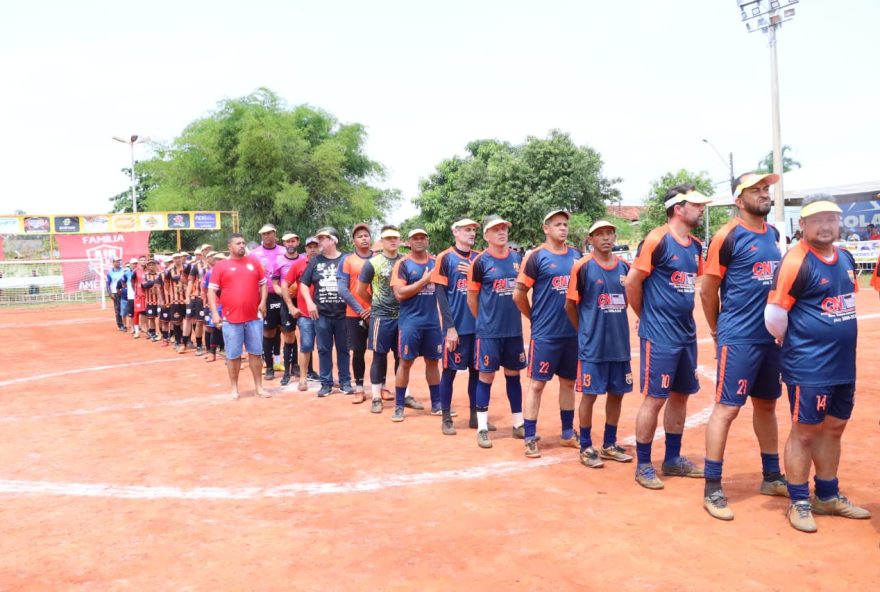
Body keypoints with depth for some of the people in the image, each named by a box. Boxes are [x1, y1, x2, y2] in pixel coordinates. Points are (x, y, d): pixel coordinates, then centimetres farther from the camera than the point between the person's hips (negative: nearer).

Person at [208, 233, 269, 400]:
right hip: (231, 318, -2)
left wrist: (263, 302, 0)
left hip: (253, 317, 2)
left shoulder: (254, 262, 8)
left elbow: (263, 284, 14)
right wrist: (215, 313, -9)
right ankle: (234, 388, 18)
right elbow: (211, 290, 0)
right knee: (233, 355, 5)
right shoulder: (221, 265, 1)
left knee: (256, 353, 8)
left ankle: (259, 387, 18)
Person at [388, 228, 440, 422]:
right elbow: (399, 293, -14)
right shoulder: (403, 264, -5)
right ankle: (399, 406, 9)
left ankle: (436, 404, 22)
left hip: (432, 321, 5)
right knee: (406, 362, 0)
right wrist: (424, 280, -15)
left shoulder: (436, 262, 9)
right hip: (410, 322, -4)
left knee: (433, 361, 12)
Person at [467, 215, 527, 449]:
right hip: (489, 331, -4)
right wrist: (483, 321, 6)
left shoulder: (518, 258, 6)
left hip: (514, 329, 5)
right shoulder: (480, 262, -8)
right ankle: (482, 428, 10)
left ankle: (518, 424, 23)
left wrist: (513, 315, 10)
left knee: (513, 374, 13)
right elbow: (472, 298, -1)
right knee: (486, 376, 1)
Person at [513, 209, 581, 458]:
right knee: (537, 383, -1)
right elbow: (519, 294, -7)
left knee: (569, 382, 14)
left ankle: (568, 433, 27)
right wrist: (536, 318, 1)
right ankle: (530, 438, 6)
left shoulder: (577, 255, 9)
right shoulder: (536, 256, -7)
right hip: (545, 334, -5)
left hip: (573, 332, 6)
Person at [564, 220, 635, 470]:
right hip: (592, 345, -5)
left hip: (620, 343, 5)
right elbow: (570, 305, -3)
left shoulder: (624, 266, 6)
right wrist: (585, 331, 5)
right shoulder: (582, 266, -8)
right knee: (589, 394, 1)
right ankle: (586, 448, 15)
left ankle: (609, 444, 26)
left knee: (617, 393, 11)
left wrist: (615, 326, 11)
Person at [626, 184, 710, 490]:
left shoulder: (696, 246, 10)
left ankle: (673, 459, 28)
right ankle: (643, 465, 9)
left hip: (686, 332, 8)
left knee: (680, 395, 14)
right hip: (659, 335, -8)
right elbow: (632, 282, -13)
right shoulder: (658, 239, -14)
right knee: (655, 398, -3)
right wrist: (646, 316, -2)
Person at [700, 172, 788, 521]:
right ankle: (712, 489, 1)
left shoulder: (773, 234, 11)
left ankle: (772, 477, 31)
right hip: (739, 338, -7)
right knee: (727, 408, -6)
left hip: (771, 336, 7)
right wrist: (718, 333, 0)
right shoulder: (728, 237, -11)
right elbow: (707, 292, -8)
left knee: (766, 404, 17)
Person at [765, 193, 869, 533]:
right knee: (805, 431, 2)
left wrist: (835, 339, 16)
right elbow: (774, 316, -16)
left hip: (844, 364, 8)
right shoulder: (796, 262, -16)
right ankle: (799, 503, 15)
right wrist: (796, 344, 1)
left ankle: (828, 497, 31)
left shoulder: (846, 259, 9)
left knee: (833, 429, 17)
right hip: (809, 368, -8)